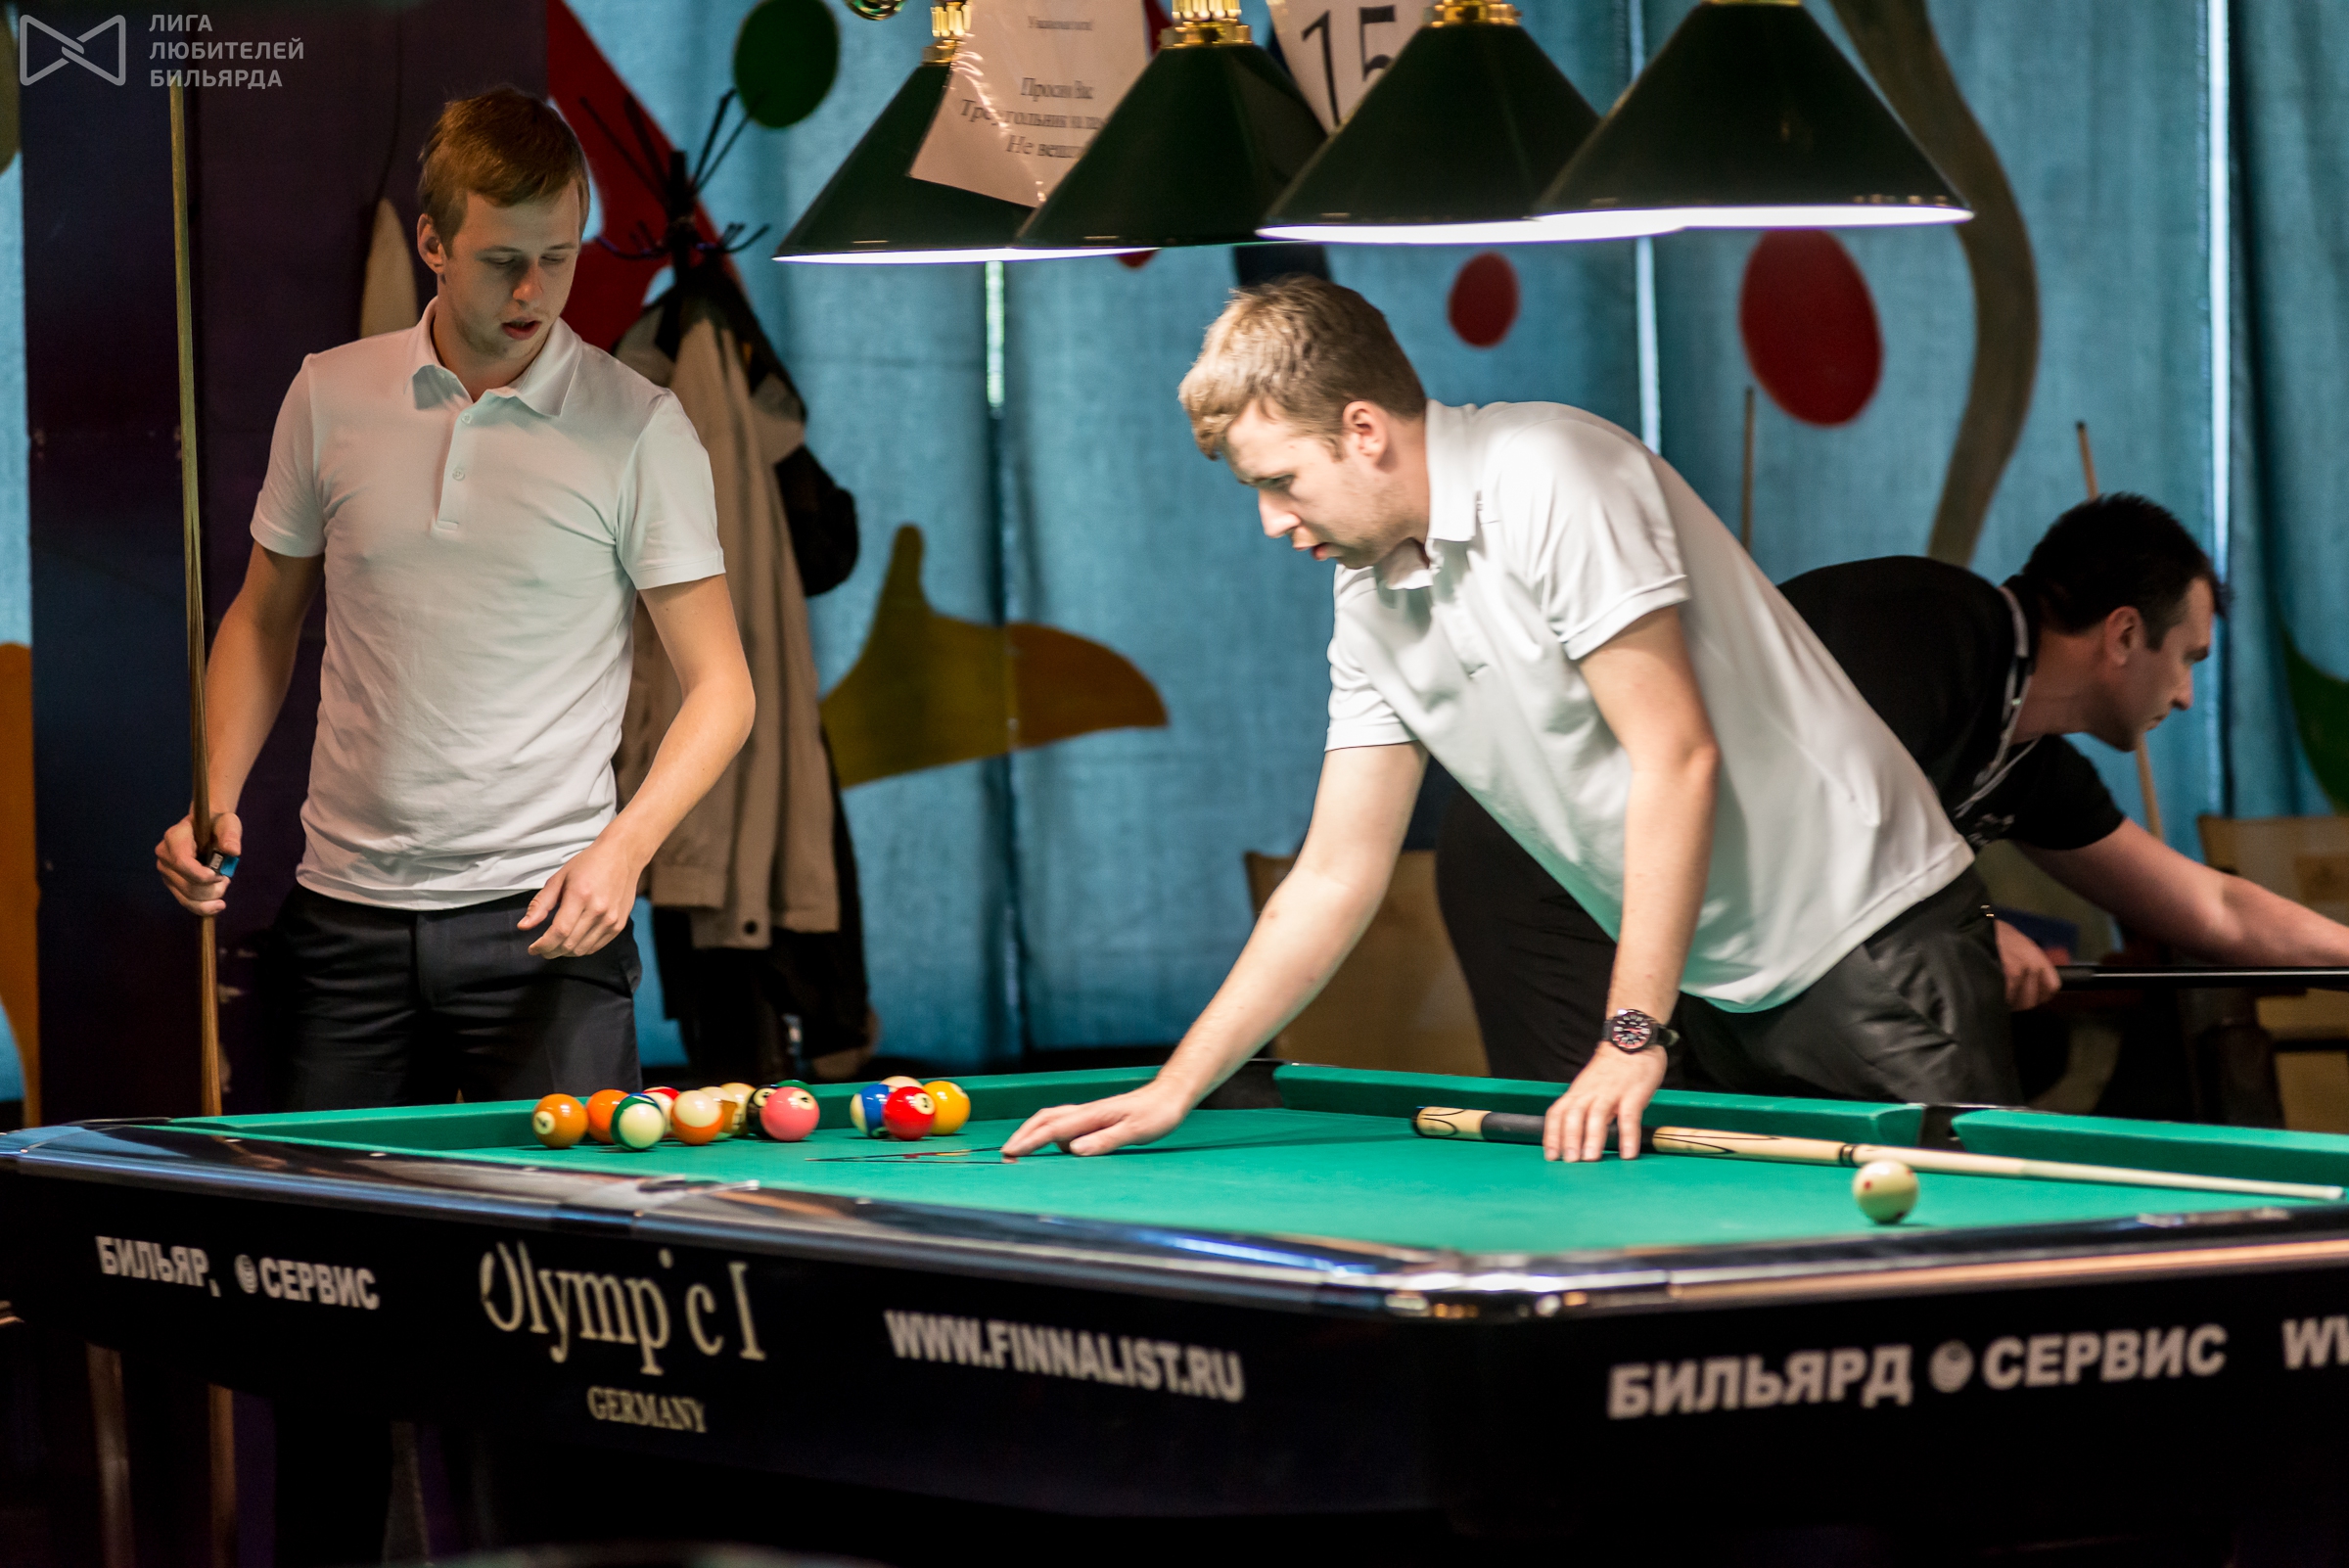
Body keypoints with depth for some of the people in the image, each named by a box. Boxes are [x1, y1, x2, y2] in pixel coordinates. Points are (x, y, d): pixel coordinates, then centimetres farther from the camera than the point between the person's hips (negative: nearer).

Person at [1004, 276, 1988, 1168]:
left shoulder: (1549, 479, -18)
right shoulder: (1370, 603, 7)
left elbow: (1676, 754, -20)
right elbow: (1335, 878, 12)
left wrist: (1630, 1037, -20)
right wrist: (1174, 1090, 7)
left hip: (1871, 939, -7)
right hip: (1717, 986, 7)